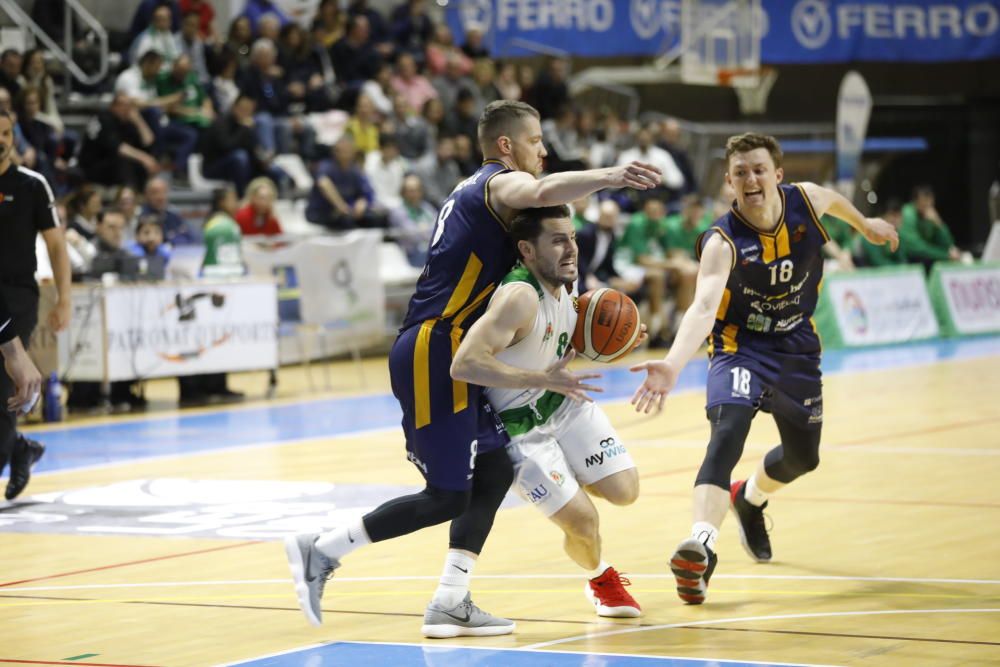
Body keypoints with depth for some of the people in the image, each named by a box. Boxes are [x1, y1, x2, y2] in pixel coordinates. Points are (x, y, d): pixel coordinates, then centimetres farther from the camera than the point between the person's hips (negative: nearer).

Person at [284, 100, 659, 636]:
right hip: (431, 353, -10)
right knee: (446, 496, -8)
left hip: (445, 354, 10)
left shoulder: (474, 191, 24)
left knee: (494, 471, 10)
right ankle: (320, 552, -3)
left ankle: (449, 604, 9)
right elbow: (541, 193, -33)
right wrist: (609, 177, -46)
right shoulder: (501, 182, -6)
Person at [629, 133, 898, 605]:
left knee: (802, 458, 19)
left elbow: (833, 201, 13)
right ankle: (701, 544, -46)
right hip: (741, 348, -5)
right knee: (728, 432, -33)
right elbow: (703, 308, -42)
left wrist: (864, 225, 35)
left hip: (797, 348, 5)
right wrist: (672, 365, -60)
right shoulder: (722, 242, -28)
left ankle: (750, 499, 53)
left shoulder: (806, 200, -13)